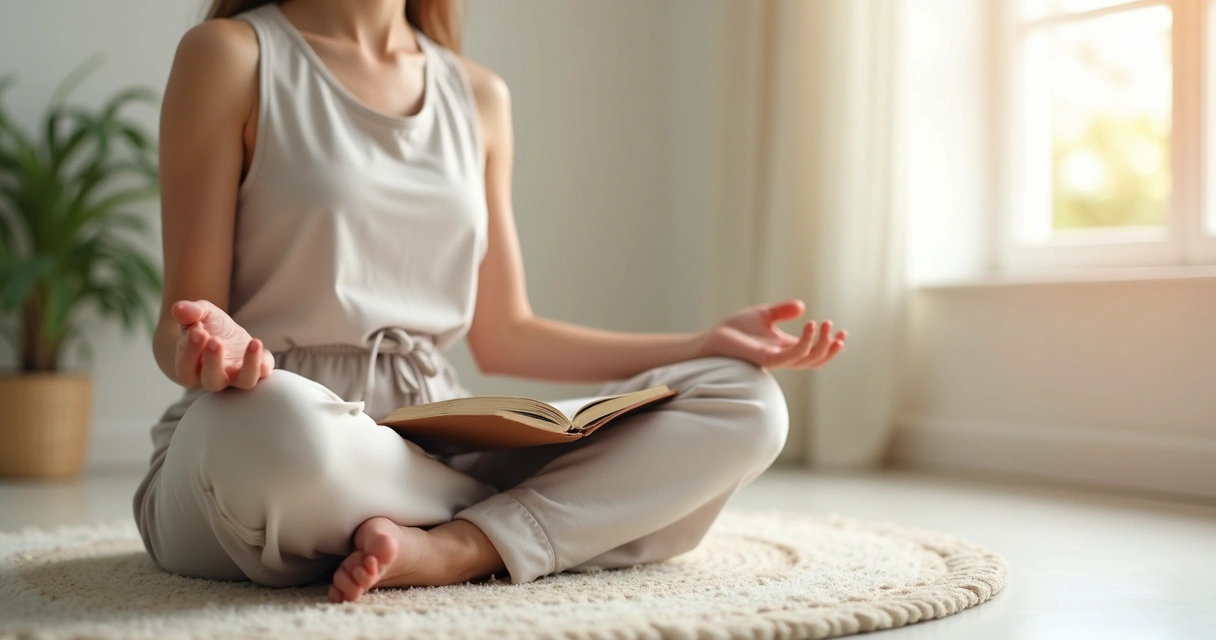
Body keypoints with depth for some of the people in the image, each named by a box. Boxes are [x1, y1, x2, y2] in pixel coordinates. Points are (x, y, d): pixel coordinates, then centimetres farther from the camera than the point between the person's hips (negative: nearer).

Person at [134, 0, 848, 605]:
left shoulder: (479, 94, 12)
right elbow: (184, 317, -5)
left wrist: (706, 345, 6)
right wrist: (210, 350, -30)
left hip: (434, 441, 5)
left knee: (746, 406, -10)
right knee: (277, 429, -42)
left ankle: (449, 549, -26)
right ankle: (580, 508, -14)